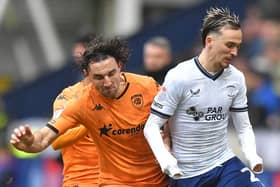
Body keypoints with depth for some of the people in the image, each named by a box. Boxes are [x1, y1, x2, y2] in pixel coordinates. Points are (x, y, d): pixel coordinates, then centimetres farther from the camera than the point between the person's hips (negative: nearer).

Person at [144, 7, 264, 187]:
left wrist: (252, 156, -10)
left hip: (225, 164, 4)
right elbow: (152, 127, -11)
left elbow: (244, 126, 9)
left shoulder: (236, 78, 1)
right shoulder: (179, 77, -14)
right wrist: (165, 158, -28)